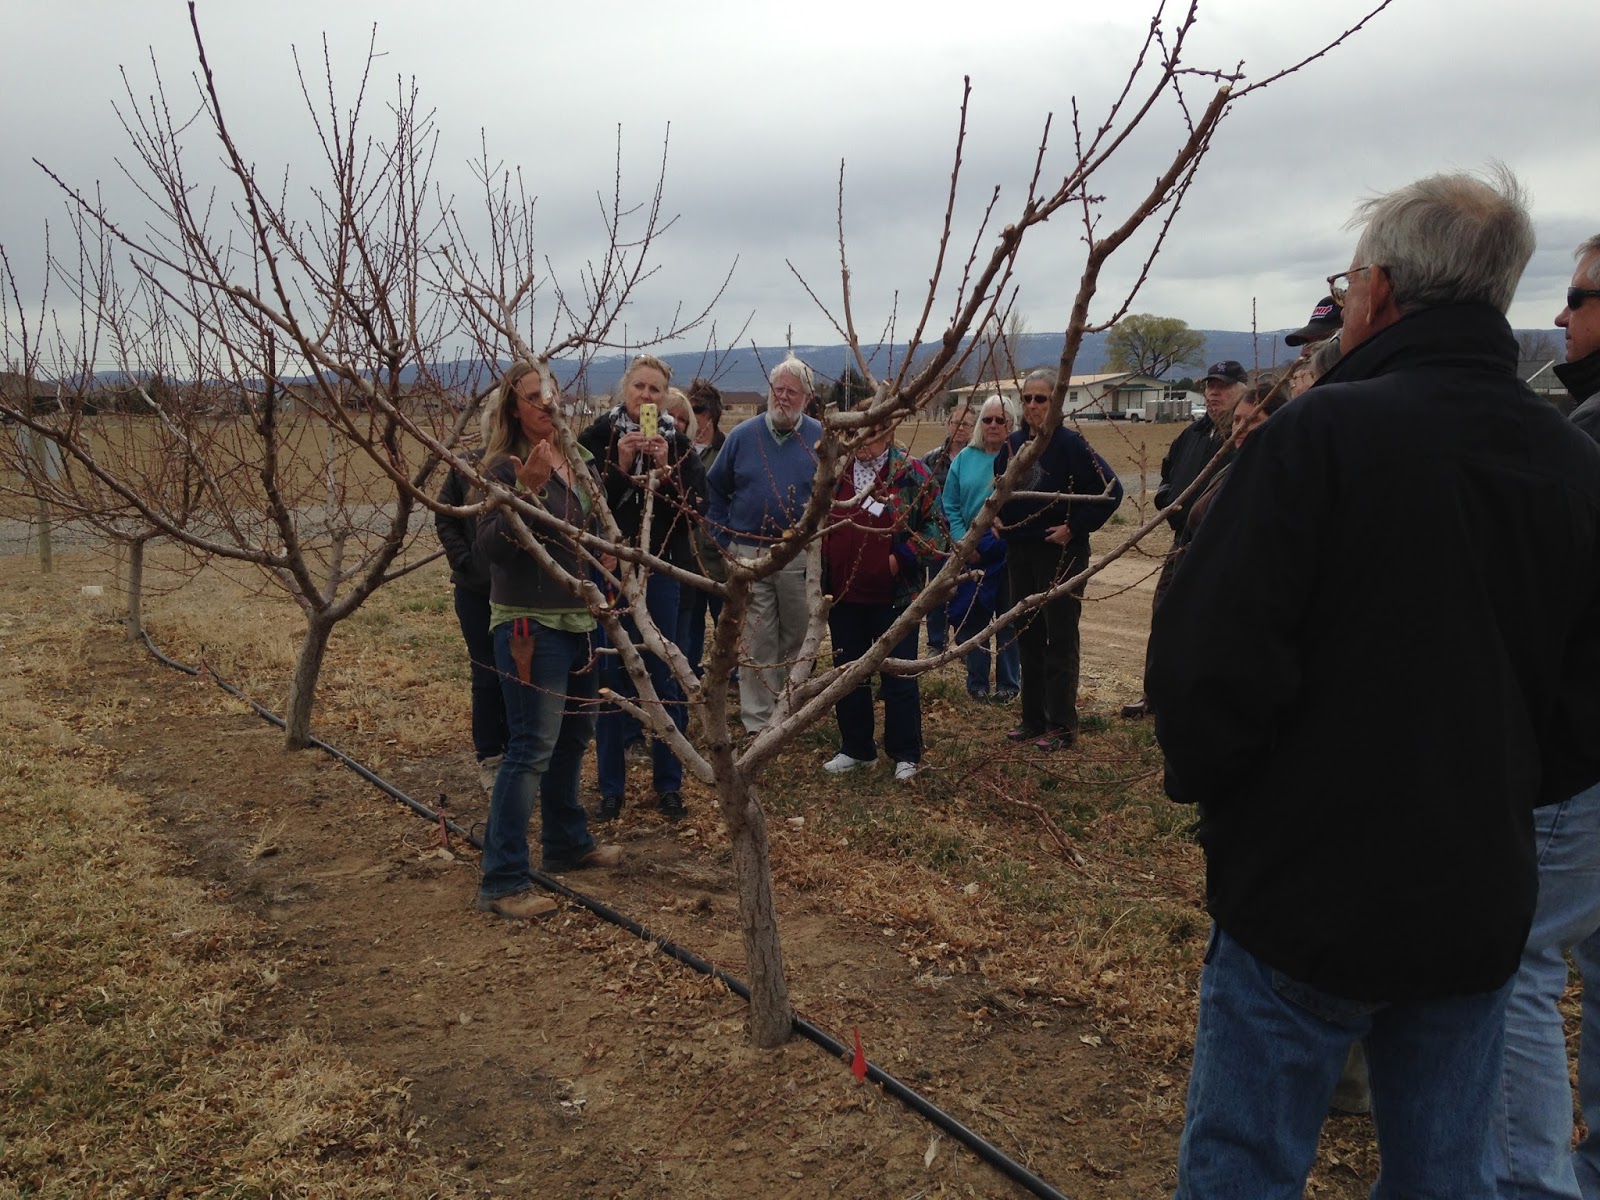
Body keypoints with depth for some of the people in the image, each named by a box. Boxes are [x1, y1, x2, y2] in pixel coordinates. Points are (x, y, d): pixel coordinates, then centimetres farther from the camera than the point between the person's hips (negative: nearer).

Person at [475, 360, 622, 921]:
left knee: (574, 735, 19)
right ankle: (502, 881, -4)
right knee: (531, 746, -10)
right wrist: (526, 490, -31)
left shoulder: (580, 463, 10)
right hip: (529, 622, -8)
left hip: (579, 620, 8)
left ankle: (567, 843, 36)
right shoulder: (505, 467, -12)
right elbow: (490, 546, -21)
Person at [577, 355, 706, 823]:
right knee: (612, 677, 5)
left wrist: (665, 471, -17)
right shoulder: (597, 437, -1)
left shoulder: (678, 443, 3)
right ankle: (611, 787, 16)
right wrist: (620, 466, -20)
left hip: (662, 571, 1)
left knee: (665, 677, 5)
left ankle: (668, 783, 18)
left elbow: (696, 507, -4)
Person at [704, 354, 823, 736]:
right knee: (757, 642, 3)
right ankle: (757, 722, 10)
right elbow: (716, 489, 8)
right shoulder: (743, 436, 2)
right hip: (750, 556, 0)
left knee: (798, 640, 12)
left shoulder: (821, 438, 0)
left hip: (802, 558, 0)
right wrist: (724, 541, 3)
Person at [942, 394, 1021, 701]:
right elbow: (950, 505, 5)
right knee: (970, 617, 8)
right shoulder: (965, 458, 5)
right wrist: (962, 540, -6)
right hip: (970, 552, 3)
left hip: (1009, 552, -3)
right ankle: (977, 681, 22)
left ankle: (1008, 684, 20)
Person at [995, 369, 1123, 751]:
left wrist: (1075, 527, -16)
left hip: (1060, 553, -7)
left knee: (1060, 639, -1)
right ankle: (1034, 718, 22)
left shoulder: (1069, 444, -12)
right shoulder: (1013, 444, 7)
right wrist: (997, 516, 8)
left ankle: (1062, 724, 6)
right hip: (1019, 551, 7)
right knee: (1028, 636, 12)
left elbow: (1111, 489, -16)